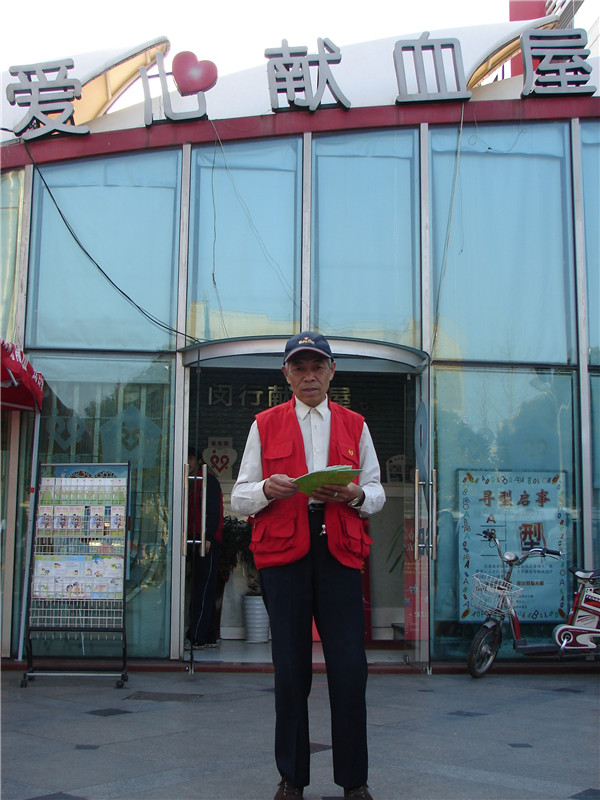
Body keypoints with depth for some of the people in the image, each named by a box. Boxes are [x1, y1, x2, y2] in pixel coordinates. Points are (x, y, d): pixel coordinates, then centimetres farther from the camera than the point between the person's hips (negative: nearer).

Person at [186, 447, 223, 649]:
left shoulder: (208, 480, -2)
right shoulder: (191, 483, 24)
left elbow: (214, 512, -11)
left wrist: (207, 538, -20)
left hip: (207, 543, -9)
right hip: (195, 543, 9)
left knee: (202, 589, -10)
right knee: (201, 589, 8)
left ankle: (197, 637, -12)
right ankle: (209, 637, 11)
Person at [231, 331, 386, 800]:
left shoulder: (355, 426, 17)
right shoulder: (265, 425, 14)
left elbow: (377, 493, 16)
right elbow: (240, 498, 11)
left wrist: (354, 495, -7)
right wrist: (267, 489, -11)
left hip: (340, 551, 1)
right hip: (282, 551, 0)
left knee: (350, 668, -4)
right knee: (290, 668, 2)